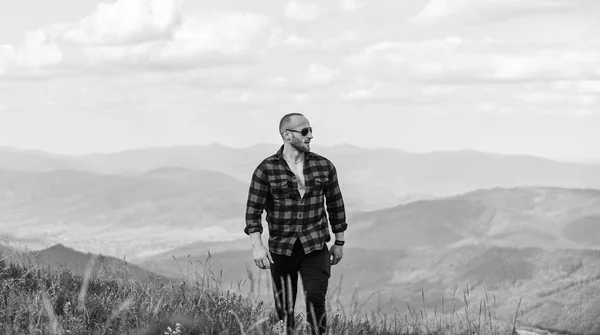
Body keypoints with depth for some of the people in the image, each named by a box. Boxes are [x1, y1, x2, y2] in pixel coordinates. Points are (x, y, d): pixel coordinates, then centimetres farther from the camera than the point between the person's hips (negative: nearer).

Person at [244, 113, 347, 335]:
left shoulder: (324, 166, 4)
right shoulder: (266, 169, -4)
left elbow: (336, 205, 14)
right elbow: (253, 210, -6)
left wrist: (339, 242, 16)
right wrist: (257, 245, -17)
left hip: (315, 248, 1)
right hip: (281, 250, 0)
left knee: (315, 299, -17)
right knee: (284, 311, 6)